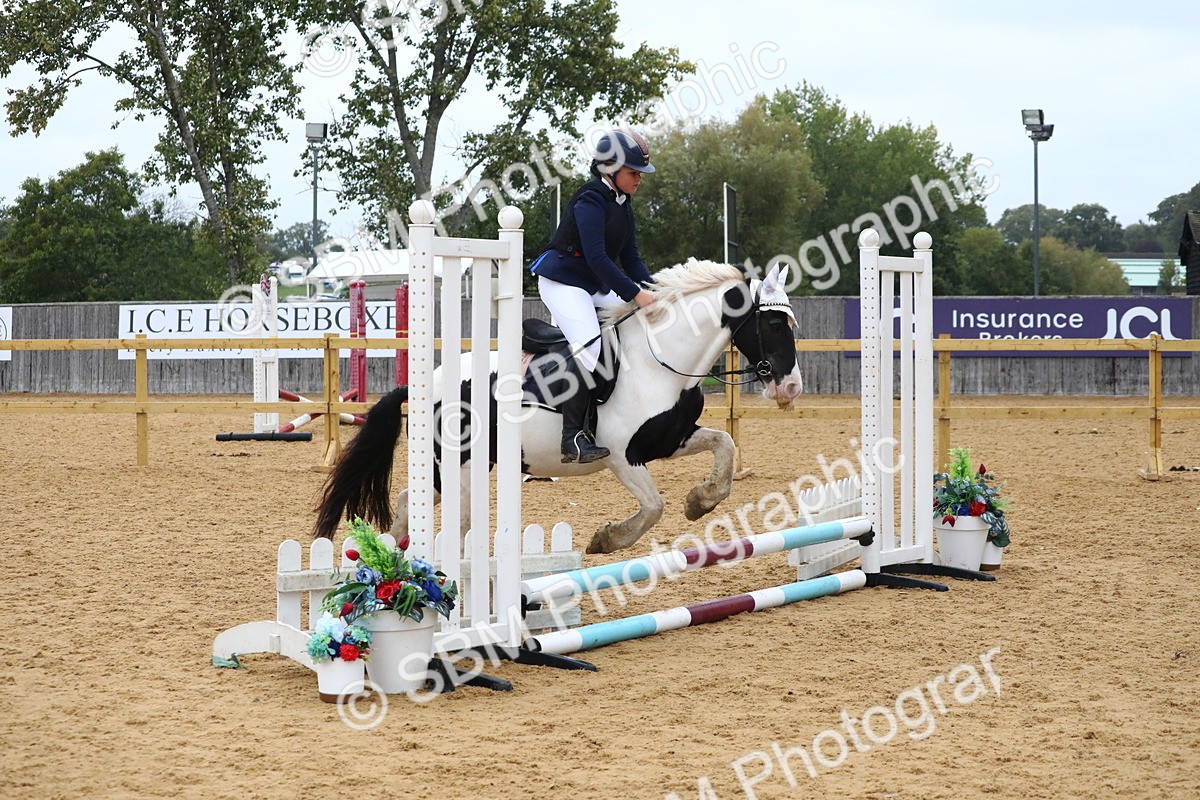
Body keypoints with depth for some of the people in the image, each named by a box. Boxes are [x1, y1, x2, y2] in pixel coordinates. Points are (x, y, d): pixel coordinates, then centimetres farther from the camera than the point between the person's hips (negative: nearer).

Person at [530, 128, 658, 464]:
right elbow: (596, 257, -28)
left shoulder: (622, 203, 10)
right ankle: (573, 438, -25)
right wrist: (635, 293, -30)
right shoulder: (591, 200, -19)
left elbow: (630, 257, 11)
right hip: (562, 281, -10)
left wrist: (651, 290, -4)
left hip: (597, 285, 10)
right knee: (589, 347, -26)